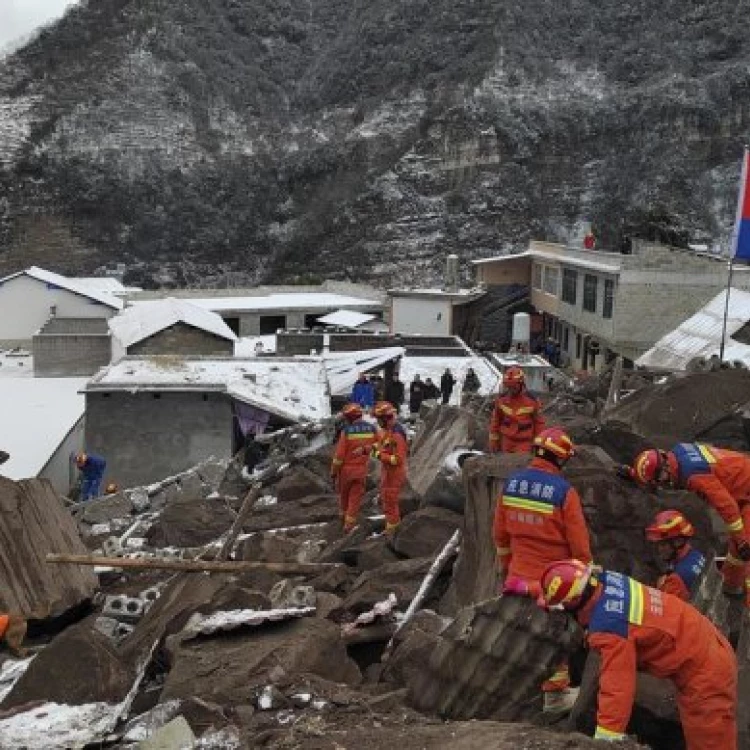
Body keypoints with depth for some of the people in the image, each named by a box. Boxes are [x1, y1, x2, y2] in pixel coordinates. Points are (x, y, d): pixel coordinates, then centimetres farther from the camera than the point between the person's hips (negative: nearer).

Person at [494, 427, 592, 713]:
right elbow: (579, 544, -15)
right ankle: (555, 691, 23)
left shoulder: (511, 483, -3)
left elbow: (500, 534, 7)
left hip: (519, 575, 5)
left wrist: (506, 568, 19)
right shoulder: (564, 491, -20)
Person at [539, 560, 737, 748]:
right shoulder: (607, 579, -8)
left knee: (709, 743, -3)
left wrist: (604, 740, -28)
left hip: (703, 670, -10)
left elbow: (617, 687, -32)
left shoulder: (608, 627, -31)